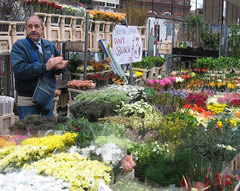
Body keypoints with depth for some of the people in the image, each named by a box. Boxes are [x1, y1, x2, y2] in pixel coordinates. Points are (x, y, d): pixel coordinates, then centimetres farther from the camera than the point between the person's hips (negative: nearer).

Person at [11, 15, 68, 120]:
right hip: (27, 101, -5)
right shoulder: (19, 46, -8)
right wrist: (45, 67, -30)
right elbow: (18, 69, -23)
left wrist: (59, 67, -14)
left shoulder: (50, 45, 10)